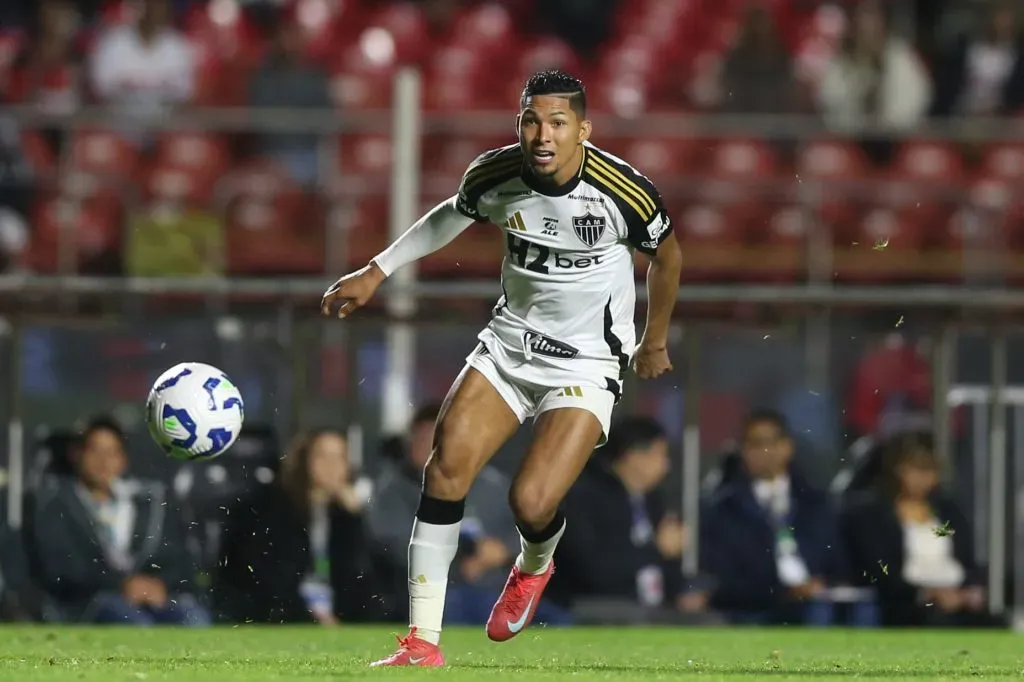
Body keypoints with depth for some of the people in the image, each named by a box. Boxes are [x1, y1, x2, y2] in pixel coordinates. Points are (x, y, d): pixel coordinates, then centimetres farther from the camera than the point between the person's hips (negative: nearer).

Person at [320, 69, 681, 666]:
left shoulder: (624, 191, -19)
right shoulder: (495, 175, -9)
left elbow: (666, 254, 3)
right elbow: (452, 215, 15)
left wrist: (656, 341, 16)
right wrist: (377, 272, 14)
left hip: (588, 364, -4)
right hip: (509, 343, 4)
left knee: (531, 503, -19)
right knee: (448, 462, -17)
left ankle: (533, 568, 22)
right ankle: (423, 641, -11)